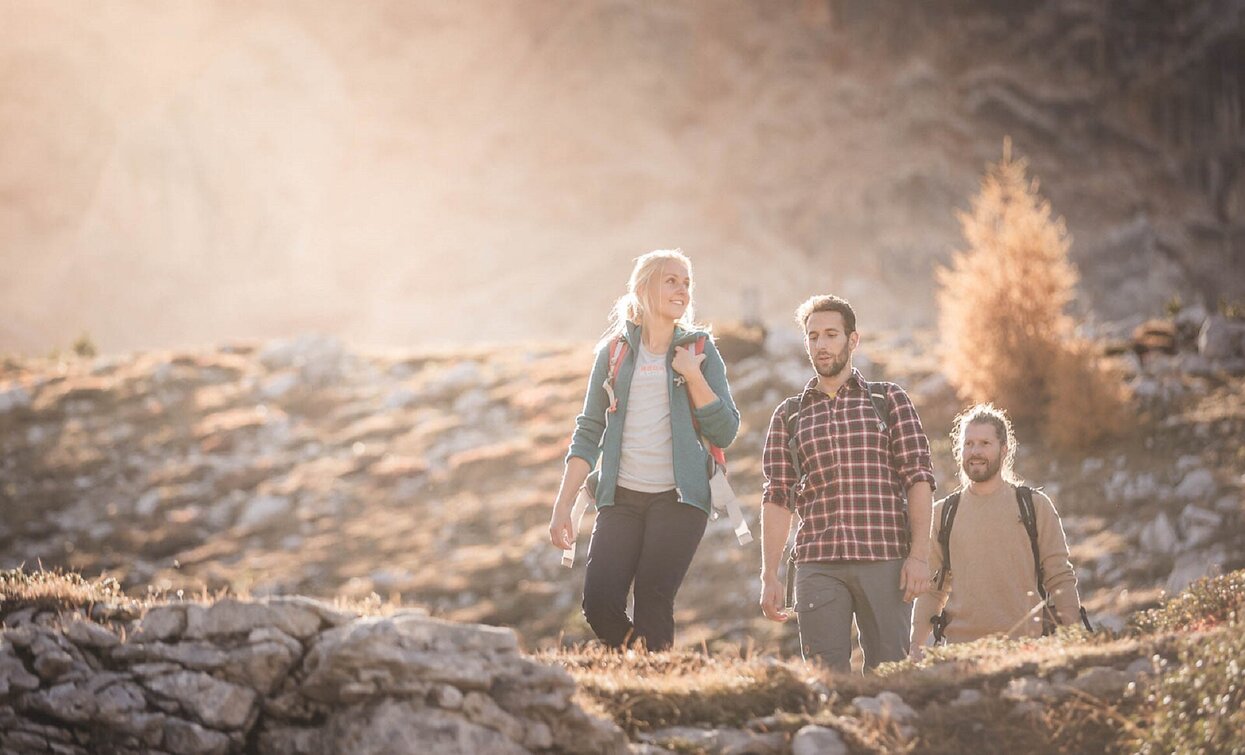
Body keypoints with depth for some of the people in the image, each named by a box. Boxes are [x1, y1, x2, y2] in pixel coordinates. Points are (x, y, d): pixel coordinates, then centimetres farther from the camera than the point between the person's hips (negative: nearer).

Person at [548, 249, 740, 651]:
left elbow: (725, 433, 1)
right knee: (599, 605, -11)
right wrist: (563, 506, 4)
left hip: (678, 498, -2)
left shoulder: (700, 350, 8)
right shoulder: (615, 351, 10)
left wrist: (693, 376, -10)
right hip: (622, 497, 2)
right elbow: (589, 433, 10)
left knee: (653, 607, -14)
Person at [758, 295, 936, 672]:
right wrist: (769, 577, 3)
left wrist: (919, 555, -6)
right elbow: (777, 498, 11)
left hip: (885, 559, -1)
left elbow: (918, 478, 4)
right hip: (817, 565, 1)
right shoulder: (789, 414, 15)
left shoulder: (889, 400, 11)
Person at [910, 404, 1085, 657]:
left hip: (1024, 645, -1)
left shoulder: (1035, 505, 8)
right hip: (960, 644, 1)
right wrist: (916, 645, 6)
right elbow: (932, 589, 16)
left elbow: (1060, 579, 6)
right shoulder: (942, 514, 14)